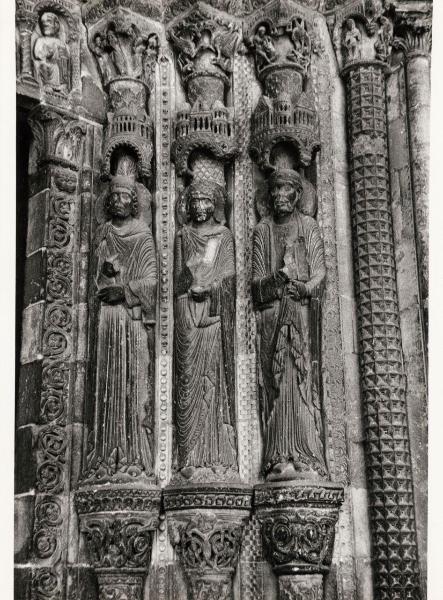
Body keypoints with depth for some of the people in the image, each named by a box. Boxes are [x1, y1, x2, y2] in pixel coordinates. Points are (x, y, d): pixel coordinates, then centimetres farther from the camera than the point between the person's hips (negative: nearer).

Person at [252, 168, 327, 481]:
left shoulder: (309, 226, 13)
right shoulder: (262, 230, 14)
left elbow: (320, 271, 3)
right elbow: (257, 281, 5)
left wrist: (305, 287, -17)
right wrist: (280, 277, -15)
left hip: (303, 311, 0)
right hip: (271, 313, 1)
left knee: (303, 380, -8)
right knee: (276, 383, -7)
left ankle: (307, 460, -10)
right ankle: (279, 459, -10)